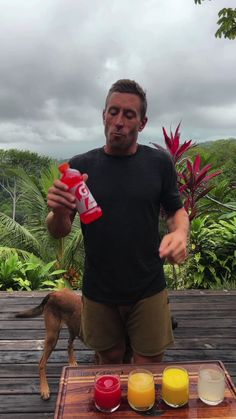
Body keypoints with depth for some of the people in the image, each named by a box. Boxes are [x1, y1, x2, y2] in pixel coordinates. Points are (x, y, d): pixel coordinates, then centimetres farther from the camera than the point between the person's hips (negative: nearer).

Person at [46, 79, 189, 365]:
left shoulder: (159, 163, -5)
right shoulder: (81, 166, -5)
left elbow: (176, 211, 5)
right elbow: (58, 232, -3)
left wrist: (180, 233, -18)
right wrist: (58, 212, -26)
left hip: (148, 290, 0)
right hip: (98, 292, 1)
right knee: (110, 360, 22)